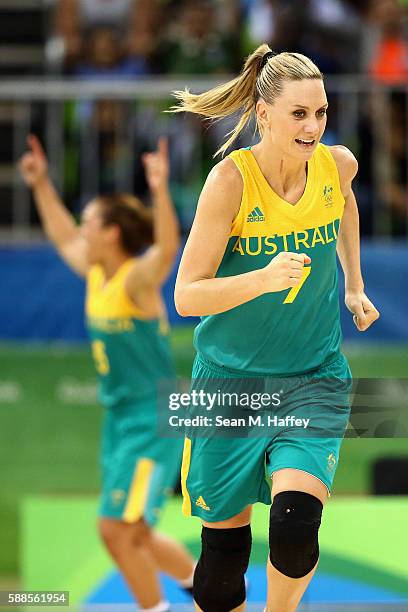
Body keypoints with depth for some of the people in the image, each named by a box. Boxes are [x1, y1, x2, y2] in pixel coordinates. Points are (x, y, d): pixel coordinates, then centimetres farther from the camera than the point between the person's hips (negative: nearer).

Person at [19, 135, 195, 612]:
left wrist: (160, 191, -51)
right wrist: (41, 186, 29)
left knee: (118, 530, -10)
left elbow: (167, 249, -38)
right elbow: (61, 237, 27)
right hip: (120, 418, 9)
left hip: (153, 422, -9)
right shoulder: (96, 274, 7)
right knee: (132, 536, 15)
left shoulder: (138, 278, -16)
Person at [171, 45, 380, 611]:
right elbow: (187, 296, -19)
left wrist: (354, 286, 20)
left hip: (315, 374, 1)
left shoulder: (338, 165, -7)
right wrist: (266, 278, -33)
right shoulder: (231, 179, -17)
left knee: (296, 521, -21)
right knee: (223, 546, 6)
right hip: (231, 377, -1)